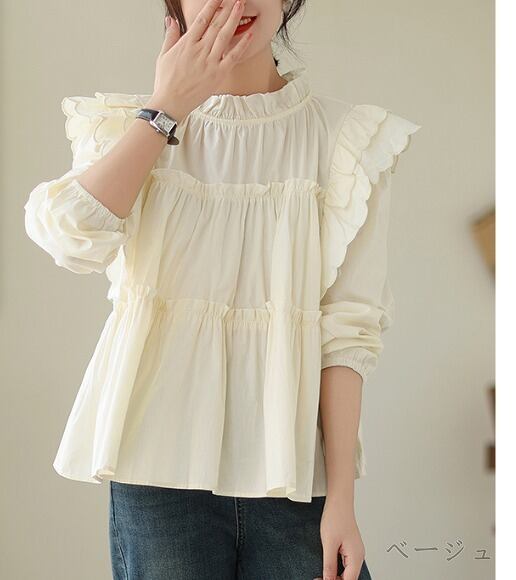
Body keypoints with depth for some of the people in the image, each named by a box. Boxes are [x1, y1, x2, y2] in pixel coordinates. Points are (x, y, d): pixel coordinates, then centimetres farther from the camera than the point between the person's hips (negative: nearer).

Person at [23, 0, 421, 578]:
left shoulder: (343, 137, 0)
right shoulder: (131, 127, 6)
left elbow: (347, 325, -5)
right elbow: (72, 237, -13)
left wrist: (341, 496, -7)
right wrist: (167, 105, -8)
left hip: (292, 466, 0)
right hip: (162, 462, 1)